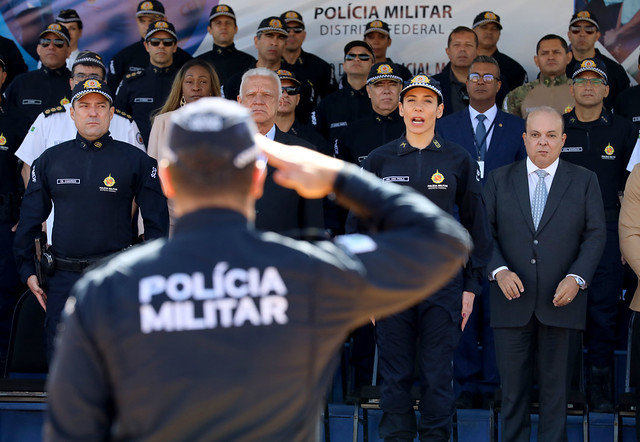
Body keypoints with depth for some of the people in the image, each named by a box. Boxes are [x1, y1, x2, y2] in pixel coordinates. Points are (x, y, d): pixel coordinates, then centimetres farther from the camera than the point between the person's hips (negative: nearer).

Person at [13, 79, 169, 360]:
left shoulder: (137, 161, 2)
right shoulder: (50, 160, 9)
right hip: (62, 278, 2)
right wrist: (27, 270, 8)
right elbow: (30, 219, 14)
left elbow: (156, 221, 4)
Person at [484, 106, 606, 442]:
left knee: (555, 385, 5)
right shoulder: (499, 180, 8)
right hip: (513, 300, 1)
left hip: (560, 301, 0)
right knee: (513, 386, 5)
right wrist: (499, 270, -12)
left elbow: (595, 235, 2)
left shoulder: (585, 181, 6)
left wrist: (577, 278, -12)